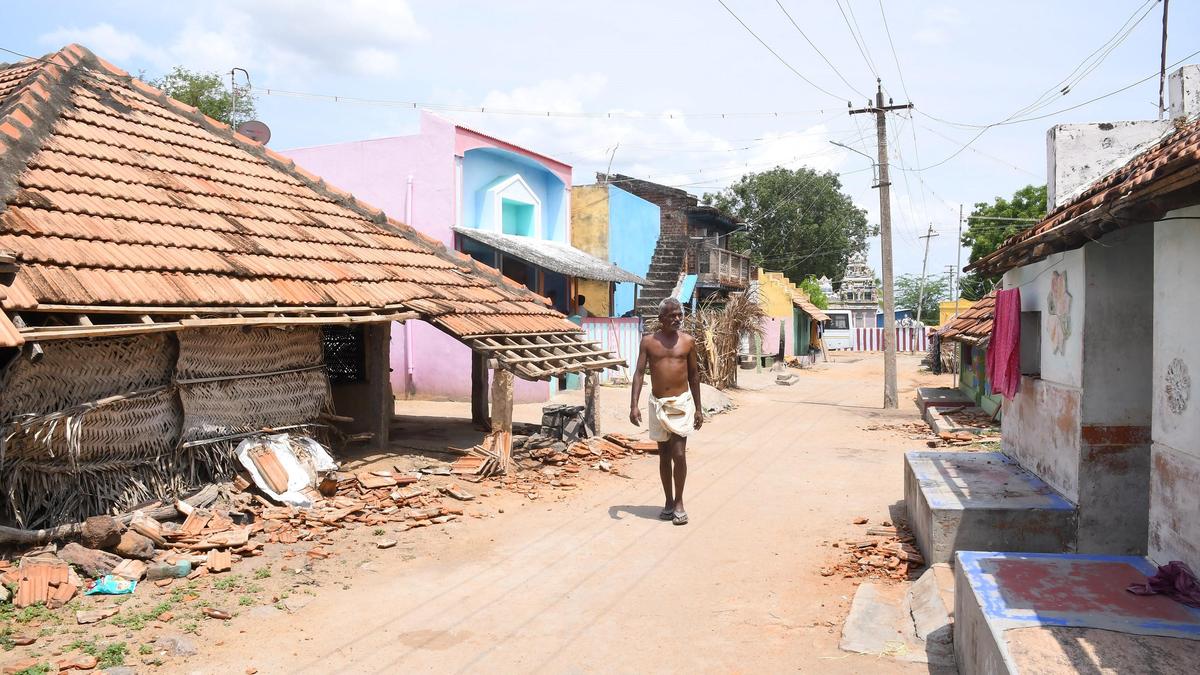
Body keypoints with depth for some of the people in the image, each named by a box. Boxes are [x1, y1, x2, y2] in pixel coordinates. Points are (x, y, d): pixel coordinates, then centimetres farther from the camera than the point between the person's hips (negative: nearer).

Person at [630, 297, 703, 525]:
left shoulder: (688, 341, 2)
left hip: (681, 402, -1)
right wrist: (634, 405, -13)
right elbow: (639, 373, -3)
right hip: (658, 403, 1)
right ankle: (669, 501, 23)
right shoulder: (648, 341, 0)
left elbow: (694, 375, 8)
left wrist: (698, 408, 8)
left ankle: (679, 502, 8)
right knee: (664, 454, 10)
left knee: (679, 454, -8)